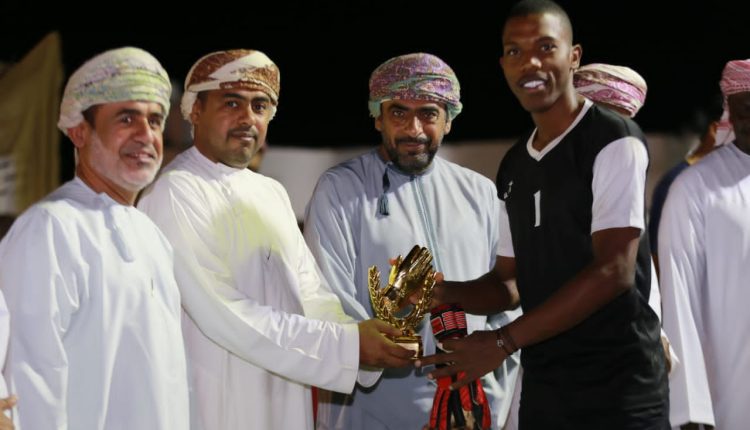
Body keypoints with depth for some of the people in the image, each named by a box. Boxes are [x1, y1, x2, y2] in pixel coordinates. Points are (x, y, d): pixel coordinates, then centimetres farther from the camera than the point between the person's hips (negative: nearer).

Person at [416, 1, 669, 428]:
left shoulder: (614, 140, -10)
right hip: (542, 390, 7)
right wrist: (440, 293, -6)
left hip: (618, 388, -6)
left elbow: (614, 271, -19)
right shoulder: (513, 167, 12)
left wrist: (503, 341, -20)